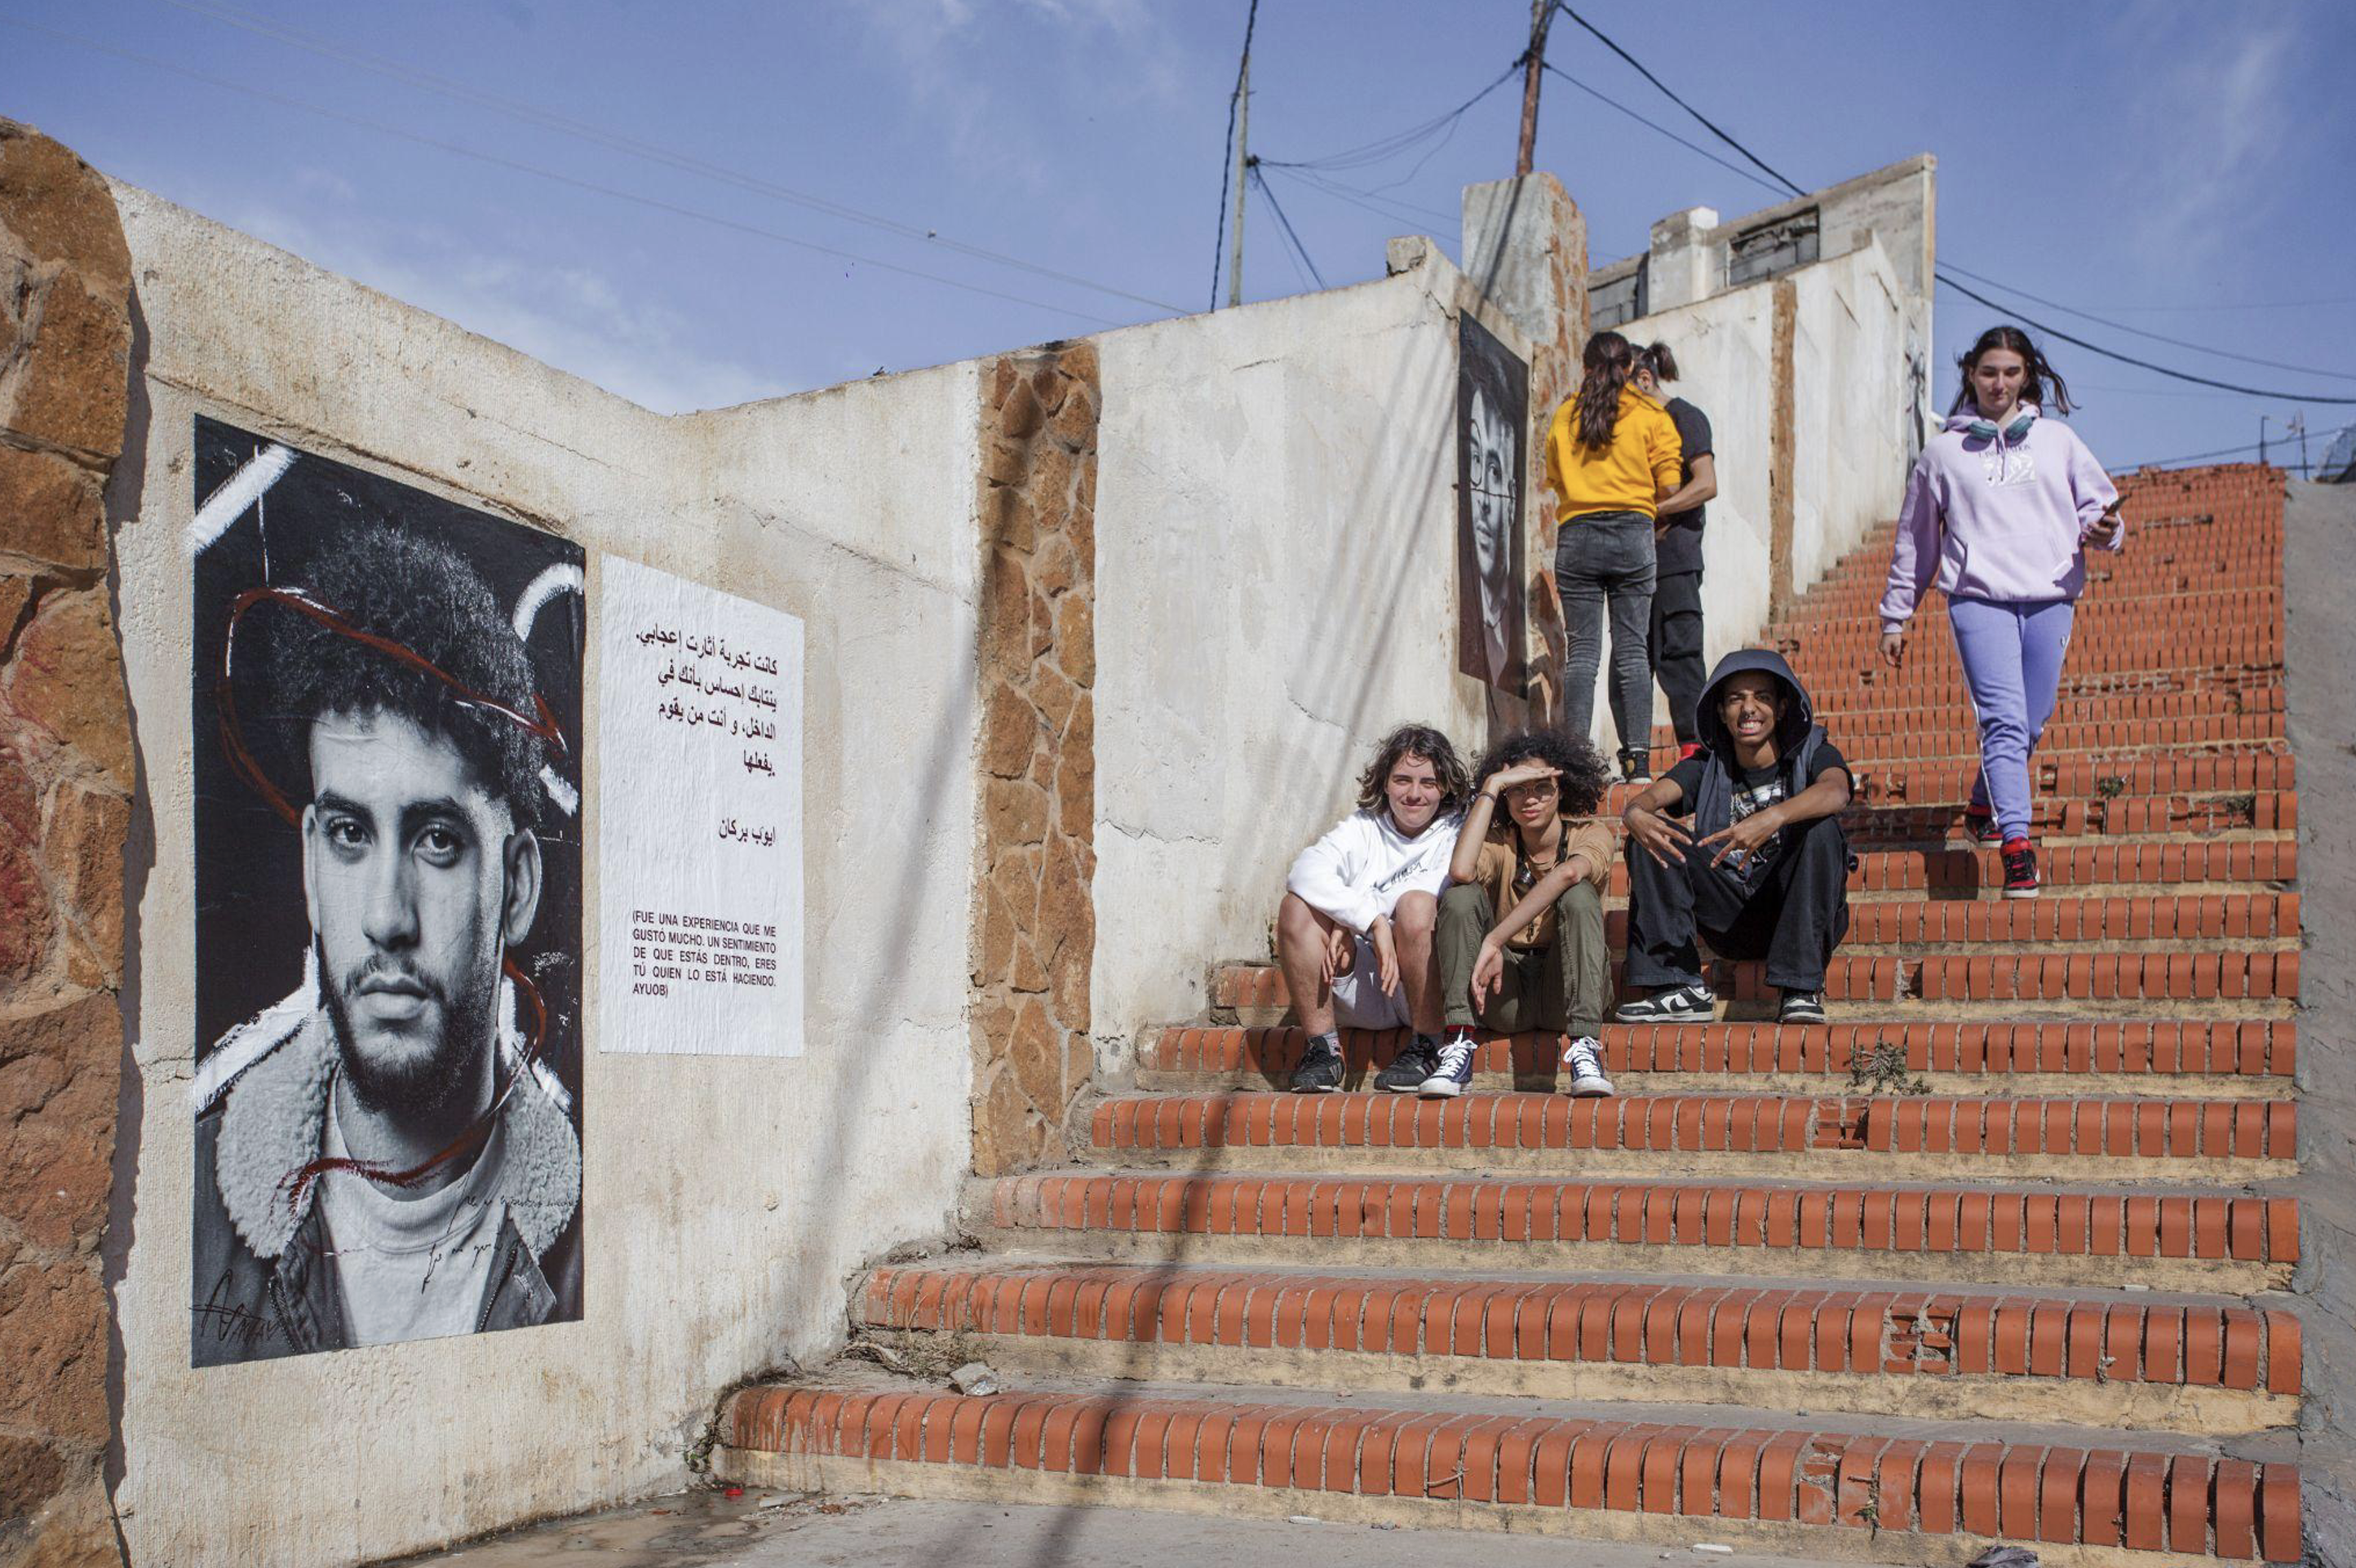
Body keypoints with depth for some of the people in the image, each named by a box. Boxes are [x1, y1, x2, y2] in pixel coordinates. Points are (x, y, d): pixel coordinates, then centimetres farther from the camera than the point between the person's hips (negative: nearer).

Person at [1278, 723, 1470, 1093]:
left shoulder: (1456, 834, 6)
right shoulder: (1362, 828, 9)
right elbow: (1305, 871, -12)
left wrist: (1349, 921, -17)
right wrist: (1371, 920, -26)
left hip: (1420, 990, -2)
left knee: (1417, 905, -29)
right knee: (1297, 907, -19)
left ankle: (1428, 1045, -15)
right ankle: (1322, 1047, -14)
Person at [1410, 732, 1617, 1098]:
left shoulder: (1590, 834, -2)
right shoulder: (1499, 842, 3)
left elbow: (1567, 874, -28)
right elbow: (1461, 871, -24)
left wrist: (1494, 940, -37)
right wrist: (1492, 786, -15)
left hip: (1566, 990, -2)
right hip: (1505, 993, 2)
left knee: (1579, 895, -27)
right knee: (1462, 896, -21)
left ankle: (1584, 1049, -34)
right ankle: (1459, 1048, -29)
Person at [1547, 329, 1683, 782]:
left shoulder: (1564, 416, 9)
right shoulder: (1650, 414, 3)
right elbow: (1669, 485, 1)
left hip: (1576, 536, 1)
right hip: (1633, 534, -1)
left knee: (1582, 651, 1)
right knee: (1632, 649, 1)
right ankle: (1638, 757, -5)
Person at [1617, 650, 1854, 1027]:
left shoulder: (1812, 754, -1)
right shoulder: (1707, 767, 8)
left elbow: (1835, 793, -26)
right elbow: (1652, 796, -12)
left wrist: (1773, 817, -46)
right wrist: (1636, 813, -38)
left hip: (1802, 917, -3)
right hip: (1731, 921, 3)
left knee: (1821, 828, -29)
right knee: (1649, 836, -12)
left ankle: (1801, 989, -27)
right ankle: (1681, 987, -18)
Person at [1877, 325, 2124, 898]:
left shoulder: (2057, 439, 15)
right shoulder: (1944, 451, 12)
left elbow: (2099, 502, 16)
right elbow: (1915, 539, 17)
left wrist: (2103, 528, -9)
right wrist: (1894, 617, 17)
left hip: (2050, 598, 2)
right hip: (1978, 598, -2)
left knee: (2029, 724, 5)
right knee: (2004, 719, -17)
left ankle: (1984, 806, 32)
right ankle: (2017, 845, -22)